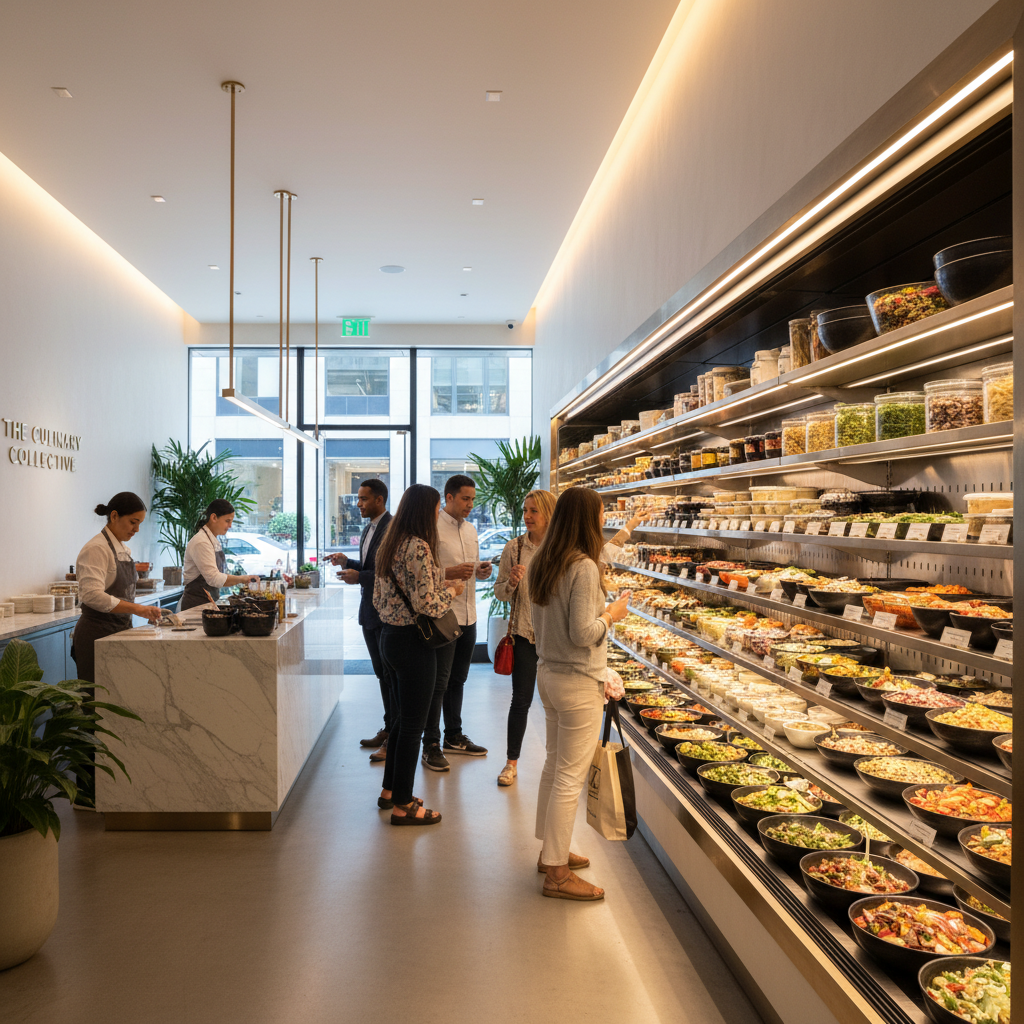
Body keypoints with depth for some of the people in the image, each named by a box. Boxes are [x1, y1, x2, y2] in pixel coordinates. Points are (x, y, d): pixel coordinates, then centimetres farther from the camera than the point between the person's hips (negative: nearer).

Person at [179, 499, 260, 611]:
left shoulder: (215, 540, 13)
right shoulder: (201, 543, -16)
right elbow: (214, 579, -23)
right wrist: (241, 579, -21)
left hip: (210, 602, 8)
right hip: (196, 604, -8)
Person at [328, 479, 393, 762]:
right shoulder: (369, 529, 14)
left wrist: (360, 577, -22)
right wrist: (348, 562, 8)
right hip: (370, 611, 10)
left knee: (393, 675, -1)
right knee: (382, 674, 17)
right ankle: (389, 729, 29)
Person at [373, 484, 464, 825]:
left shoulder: (389, 544, 10)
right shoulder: (418, 547, -19)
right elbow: (426, 603, -24)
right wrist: (452, 591, -4)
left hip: (389, 635, 10)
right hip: (412, 641, -9)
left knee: (402, 718, 21)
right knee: (413, 724, 2)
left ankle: (390, 790, 33)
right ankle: (403, 805, 13)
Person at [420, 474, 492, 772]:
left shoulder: (470, 529, 14)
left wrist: (481, 571, 2)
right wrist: (449, 573, -25)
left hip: (468, 615, 8)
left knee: (458, 679, 17)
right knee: (439, 682, 0)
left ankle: (454, 736, 30)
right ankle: (431, 745, 11)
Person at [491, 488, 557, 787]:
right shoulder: (514, 548, -3)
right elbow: (500, 592, 3)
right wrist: (511, 581, -16)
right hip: (524, 633, 0)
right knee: (521, 699, 5)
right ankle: (512, 762, 20)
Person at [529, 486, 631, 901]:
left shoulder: (541, 564, 6)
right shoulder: (584, 567, -21)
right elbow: (583, 634, -22)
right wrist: (611, 614, -6)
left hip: (548, 675, 9)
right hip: (578, 684, -9)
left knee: (554, 766, 20)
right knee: (570, 777, 1)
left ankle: (551, 851, 33)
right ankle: (557, 874, 12)